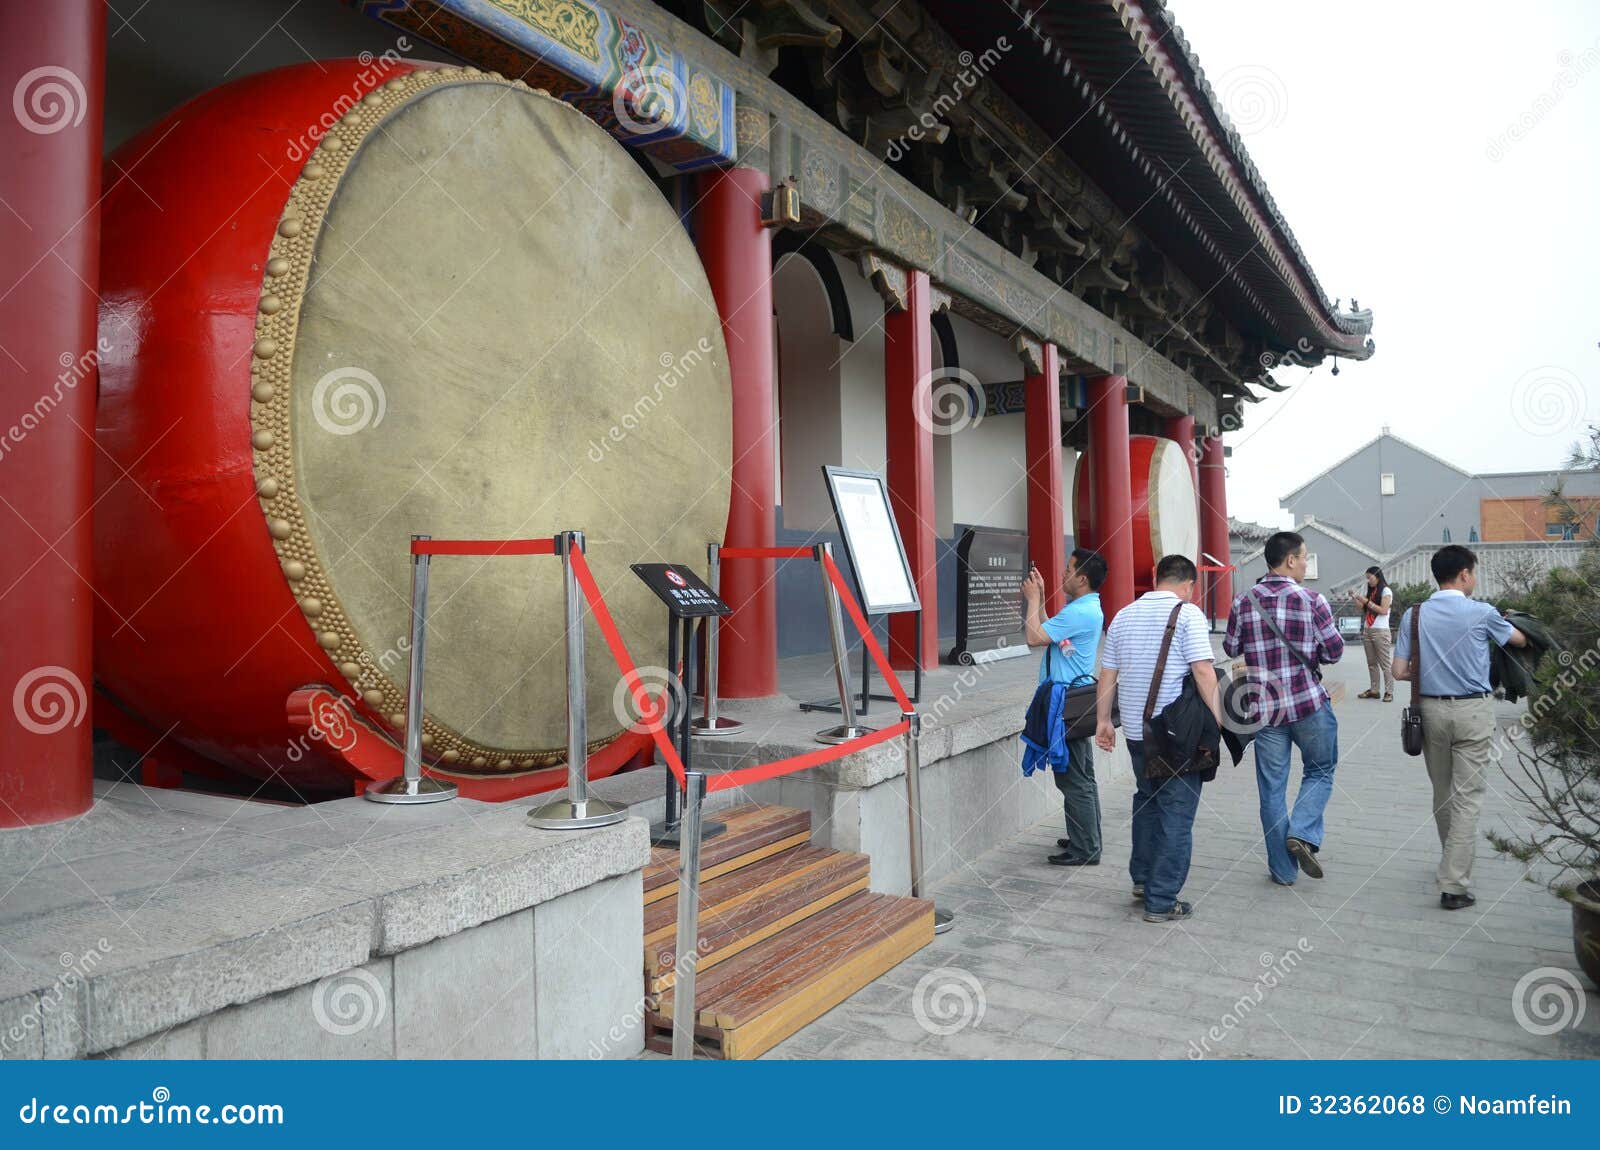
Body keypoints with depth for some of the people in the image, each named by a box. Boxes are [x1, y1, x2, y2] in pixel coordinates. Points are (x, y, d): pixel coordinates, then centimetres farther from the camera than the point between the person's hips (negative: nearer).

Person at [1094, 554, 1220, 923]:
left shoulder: (1123, 616, 9)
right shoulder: (1187, 614, -9)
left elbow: (1107, 674, 10)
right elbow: (1203, 671, -18)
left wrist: (1103, 720, 15)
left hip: (1136, 729, 6)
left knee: (1147, 800, 24)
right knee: (1176, 813, 3)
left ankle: (1142, 878, 31)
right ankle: (1161, 902, 6)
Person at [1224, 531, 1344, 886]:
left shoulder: (1243, 602, -1)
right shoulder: (1311, 600, -9)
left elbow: (1231, 649, 7)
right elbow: (1334, 651, -6)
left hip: (1265, 707, 2)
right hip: (1309, 703, -2)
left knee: (1272, 787, 9)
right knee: (1320, 770, 19)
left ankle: (1283, 870, 16)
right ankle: (1303, 833, -2)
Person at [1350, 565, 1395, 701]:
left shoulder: (1386, 591, -5)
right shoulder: (1370, 592, 14)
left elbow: (1383, 611, -14)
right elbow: (1362, 608, 12)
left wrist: (1366, 601, -17)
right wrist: (1355, 598, -1)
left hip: (1381, 632, -7)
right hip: (1367, 631, 7)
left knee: (1385, 663, -4)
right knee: (1371, 663, 6)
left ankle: (1389, 692, -2)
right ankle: (1374, 690, 9)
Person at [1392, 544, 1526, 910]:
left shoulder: (1414, 615, -2)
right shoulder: (1482, 613, -7)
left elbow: (1400, 671, -3)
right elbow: (1520, 640, 15)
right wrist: (1510, 622, 37)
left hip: (1432, 709, 3)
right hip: (1472, 711, -3)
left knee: (1442, 794, 17)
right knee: (1467, 797, -2)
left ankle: (1454, 864, 35)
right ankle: (1454, 885, -4)